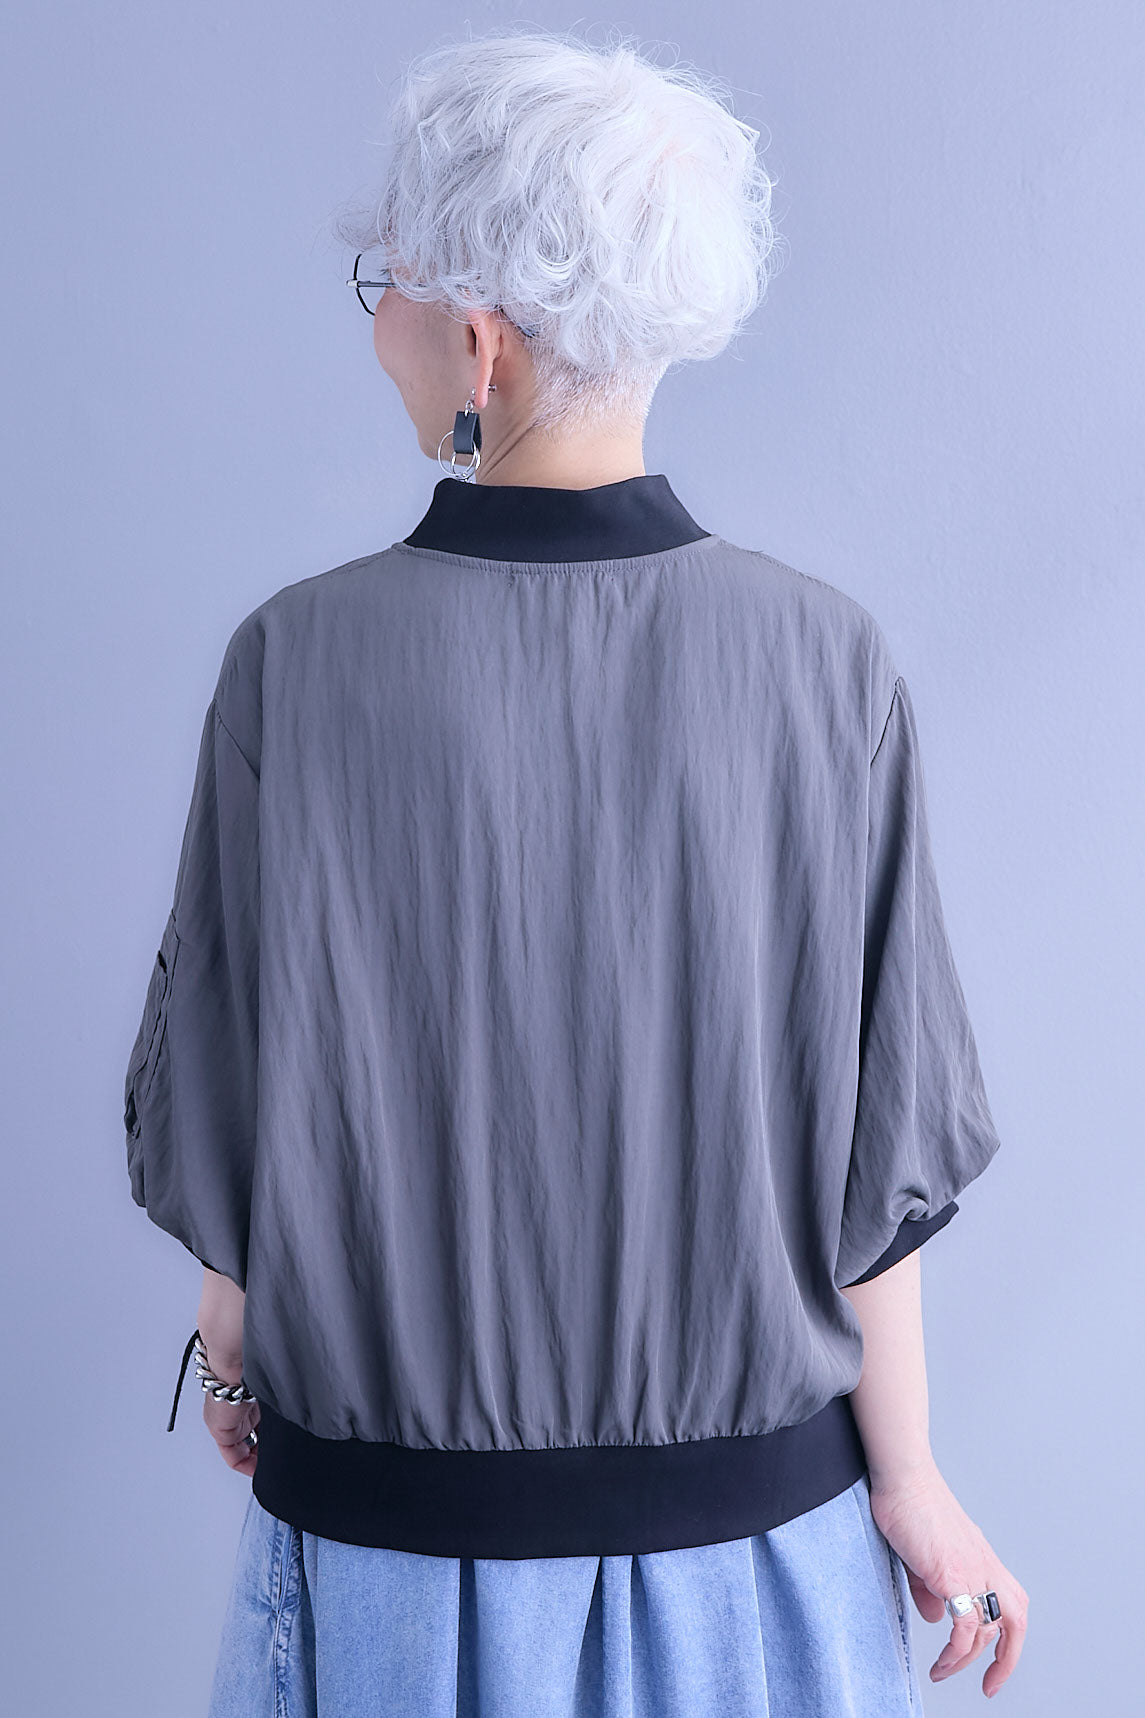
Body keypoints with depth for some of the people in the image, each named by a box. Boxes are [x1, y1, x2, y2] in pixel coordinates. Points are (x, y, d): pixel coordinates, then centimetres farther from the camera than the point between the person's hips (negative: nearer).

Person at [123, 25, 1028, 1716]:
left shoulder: (300, 663, -18)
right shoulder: (827, 662, -15)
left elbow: (222, 1103, -10)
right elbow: (872, 1144, -11)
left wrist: (231, 1349, 10)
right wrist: (909, 1479, 3)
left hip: (396, 1512, -1)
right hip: (747, 1513, 1)